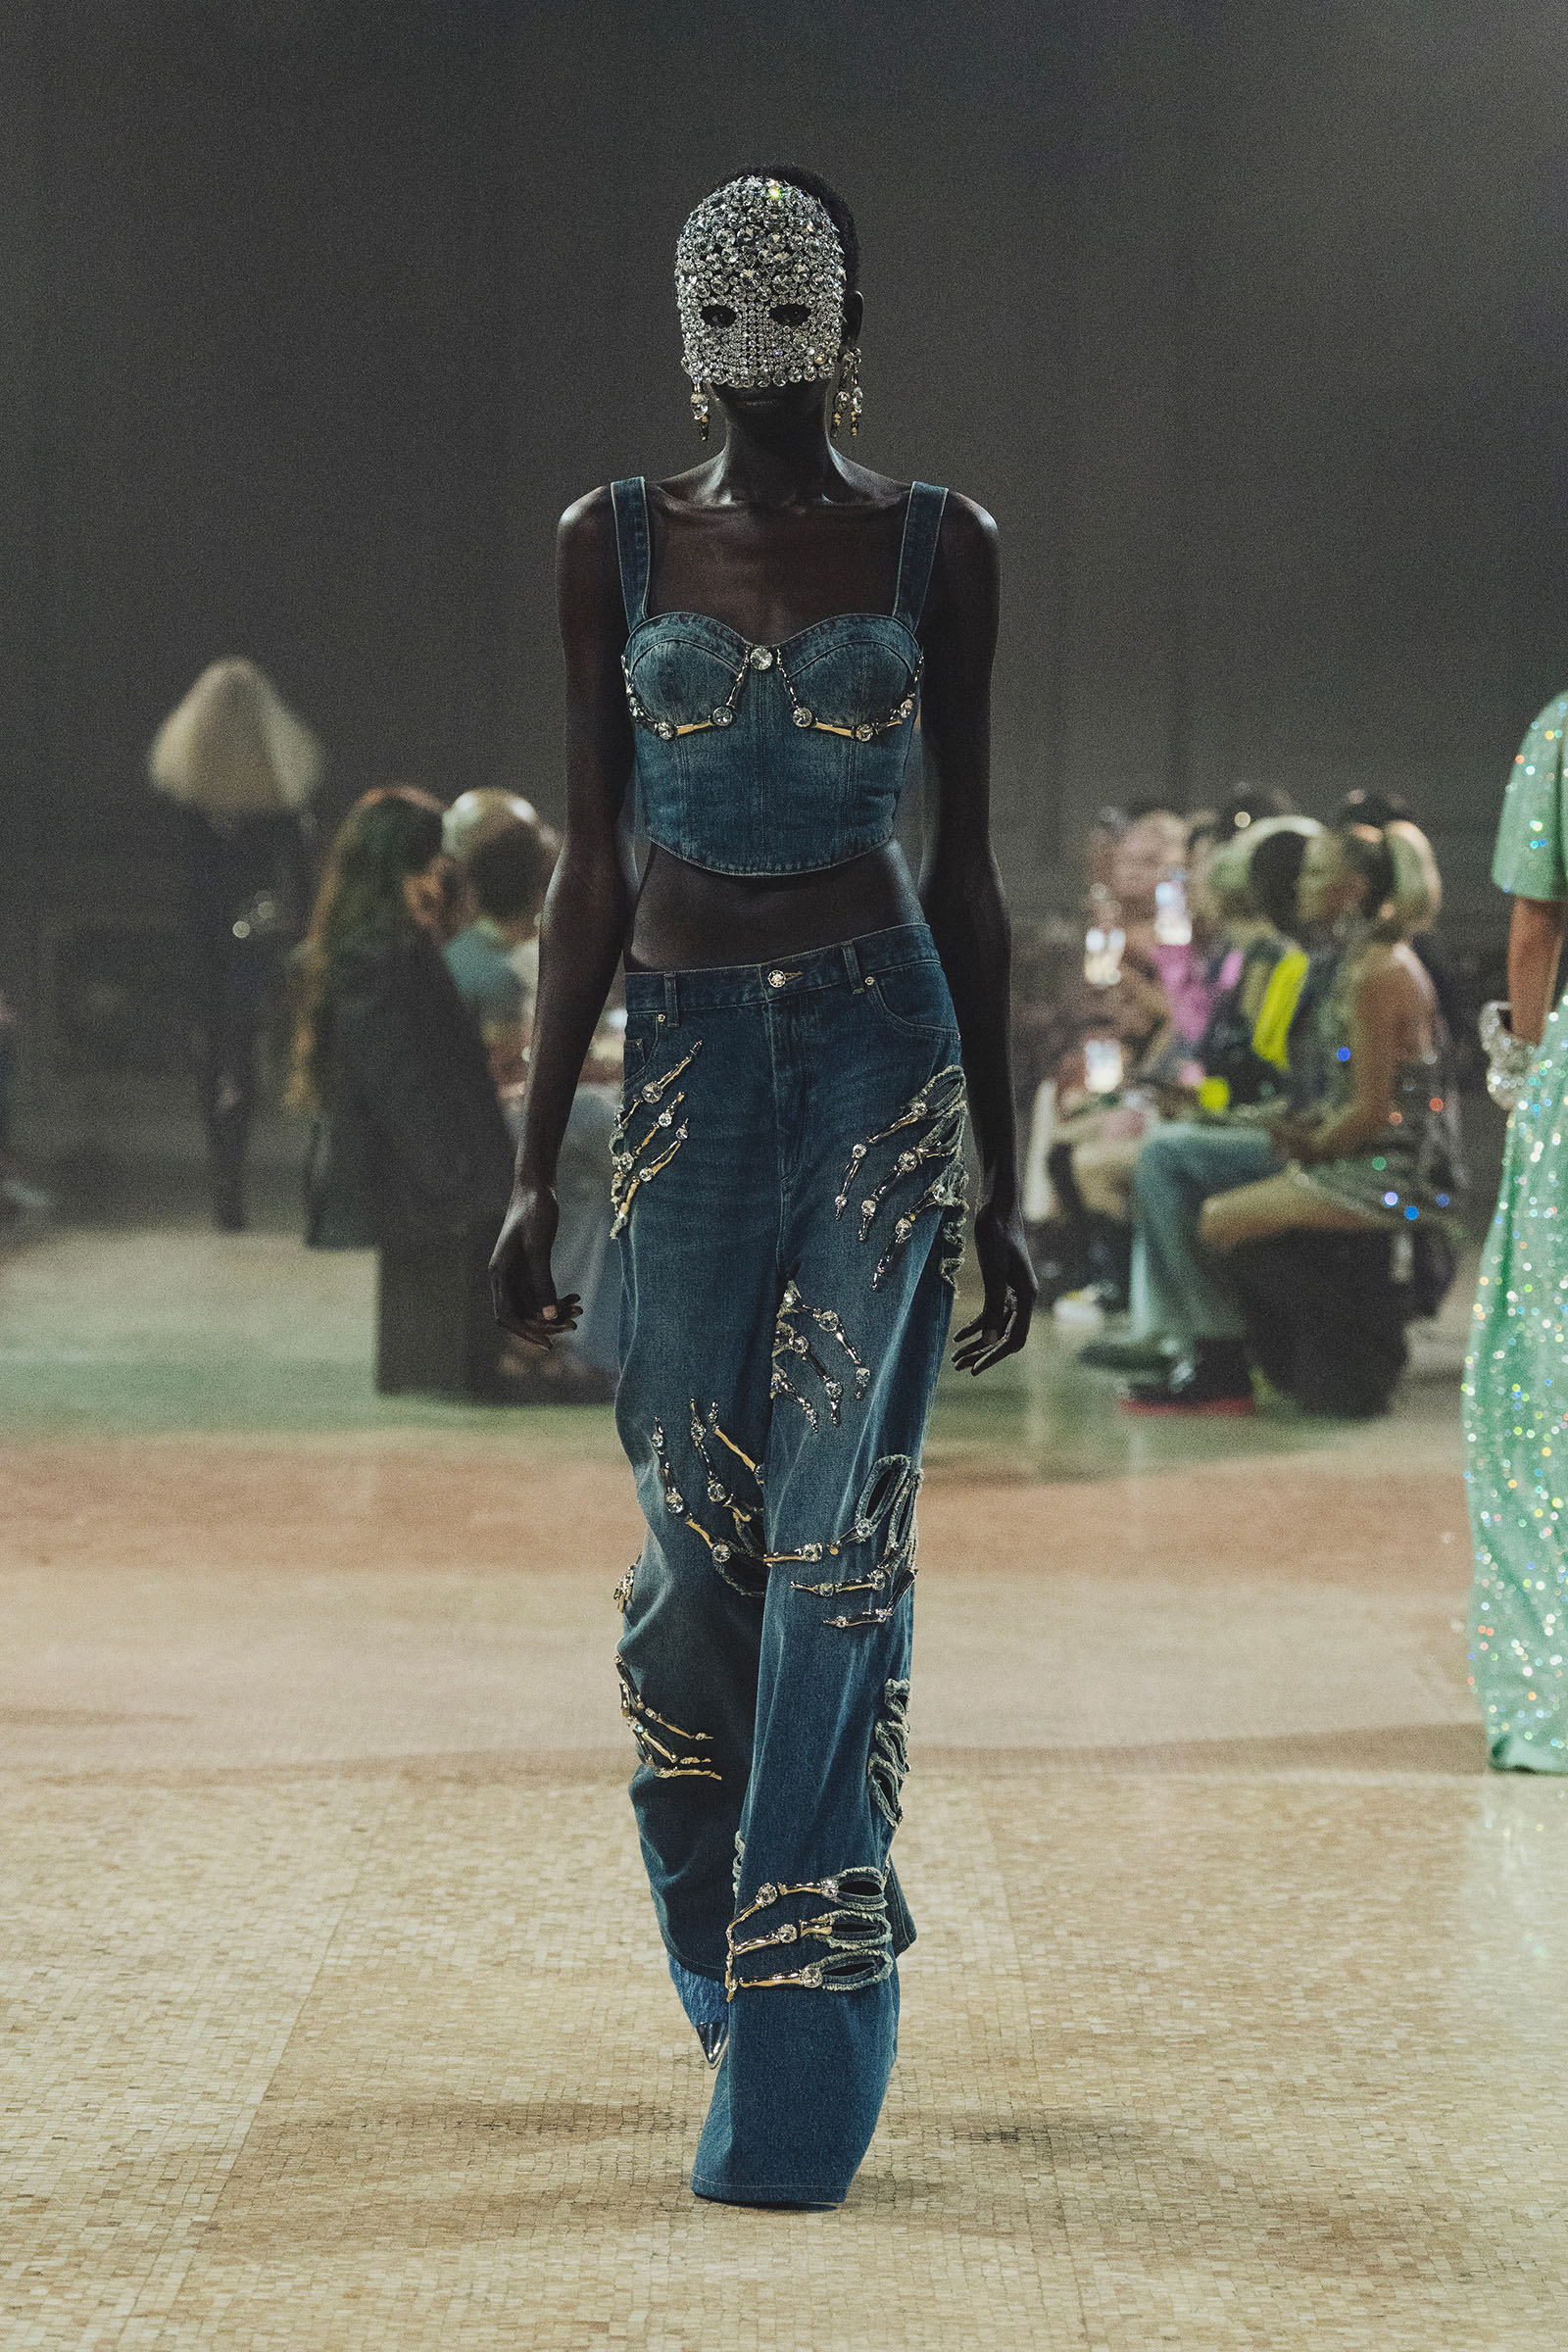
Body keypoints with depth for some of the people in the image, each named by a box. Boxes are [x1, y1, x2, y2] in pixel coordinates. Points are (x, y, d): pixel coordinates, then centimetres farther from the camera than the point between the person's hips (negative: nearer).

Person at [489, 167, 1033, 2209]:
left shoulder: (938, 549, 2)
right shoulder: (615, 546, 5)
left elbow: (965, 866, 6)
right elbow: (591, 868, 6)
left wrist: (1002, 1179, 6)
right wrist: (536, 1167, 2)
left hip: (882, 1046, -2)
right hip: (687, 1058, 2)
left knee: (839, 1529, -9)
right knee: (700, 1535, 7)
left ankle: (796, 2064, -6)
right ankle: (735, 1954, 32)